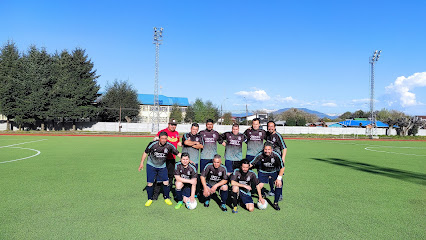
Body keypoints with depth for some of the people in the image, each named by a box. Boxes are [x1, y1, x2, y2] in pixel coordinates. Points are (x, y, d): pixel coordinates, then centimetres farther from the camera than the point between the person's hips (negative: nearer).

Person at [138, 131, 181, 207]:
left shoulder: (169, 146, -17)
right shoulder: (153, 144, -21)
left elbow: (178, 154, -10)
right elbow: (146, 152, -5)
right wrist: (142, 163, -1)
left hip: (162, 166, 1)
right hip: (151, 165, -1)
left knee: (166, 182, -2)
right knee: (150, 183, -1)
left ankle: (166, 198, 19)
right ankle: (150, 199, 18)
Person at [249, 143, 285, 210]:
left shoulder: (276, 155, -28)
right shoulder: (260, 155, -26)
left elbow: (282, 167, -18)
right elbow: (251, 164, -19)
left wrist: (279, 178, -21)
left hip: (274, 171, 0)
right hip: (263, 172, 0)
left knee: (279, 184, -19)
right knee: (259, 186, -13)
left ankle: (275, 203, -1)